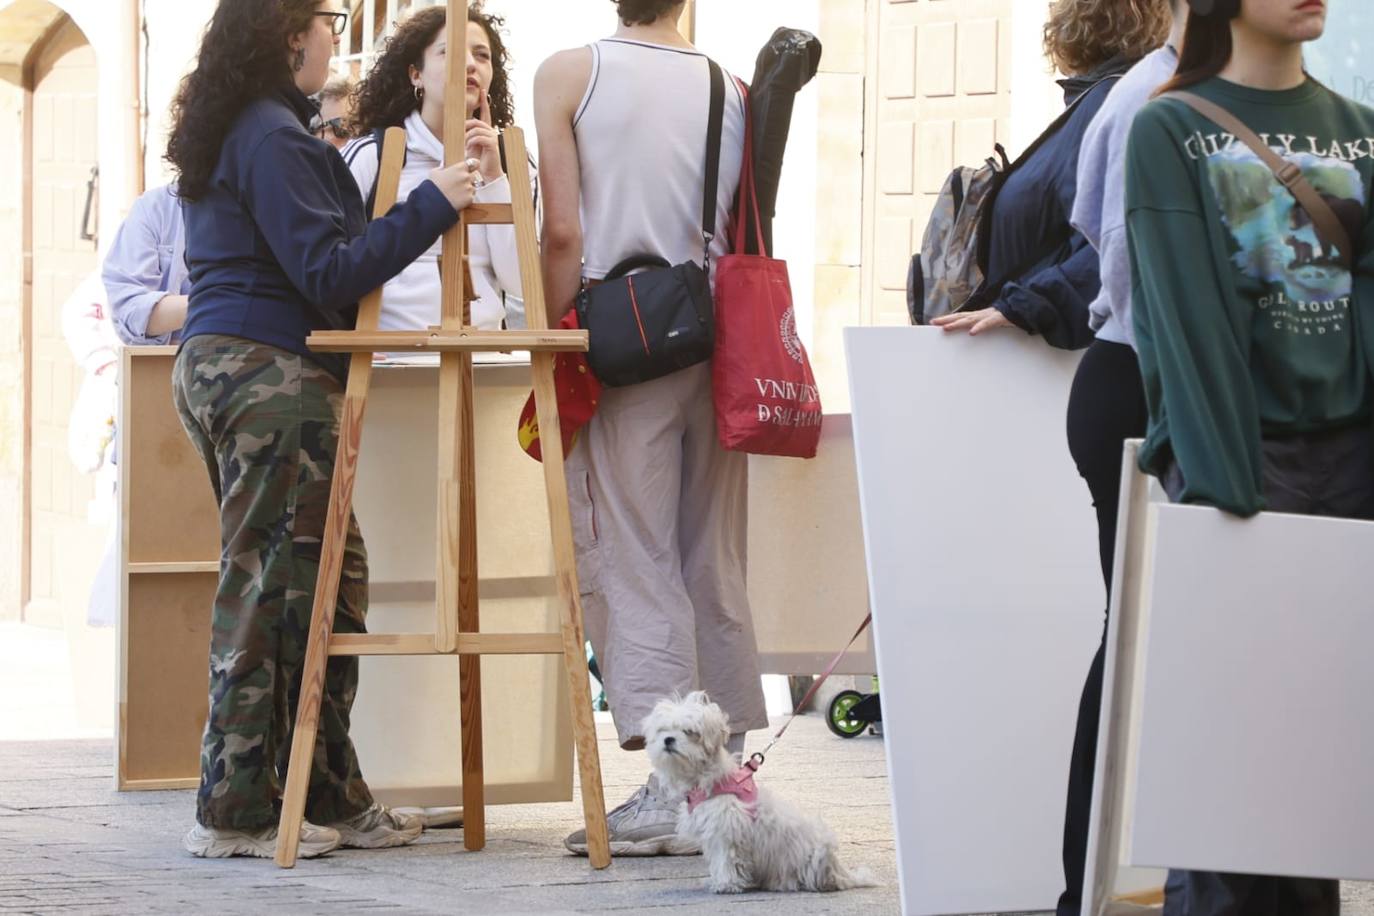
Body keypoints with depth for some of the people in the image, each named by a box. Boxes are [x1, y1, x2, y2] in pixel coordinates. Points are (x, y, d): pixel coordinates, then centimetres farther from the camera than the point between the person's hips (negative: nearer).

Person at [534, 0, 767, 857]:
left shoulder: (568, 74, -2)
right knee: (716, 567, 11)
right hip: (716, 345, 4)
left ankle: (674, 786, -9)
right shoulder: (733, 91, 9)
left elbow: (564, 233, -8)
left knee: (634, 561, -3)